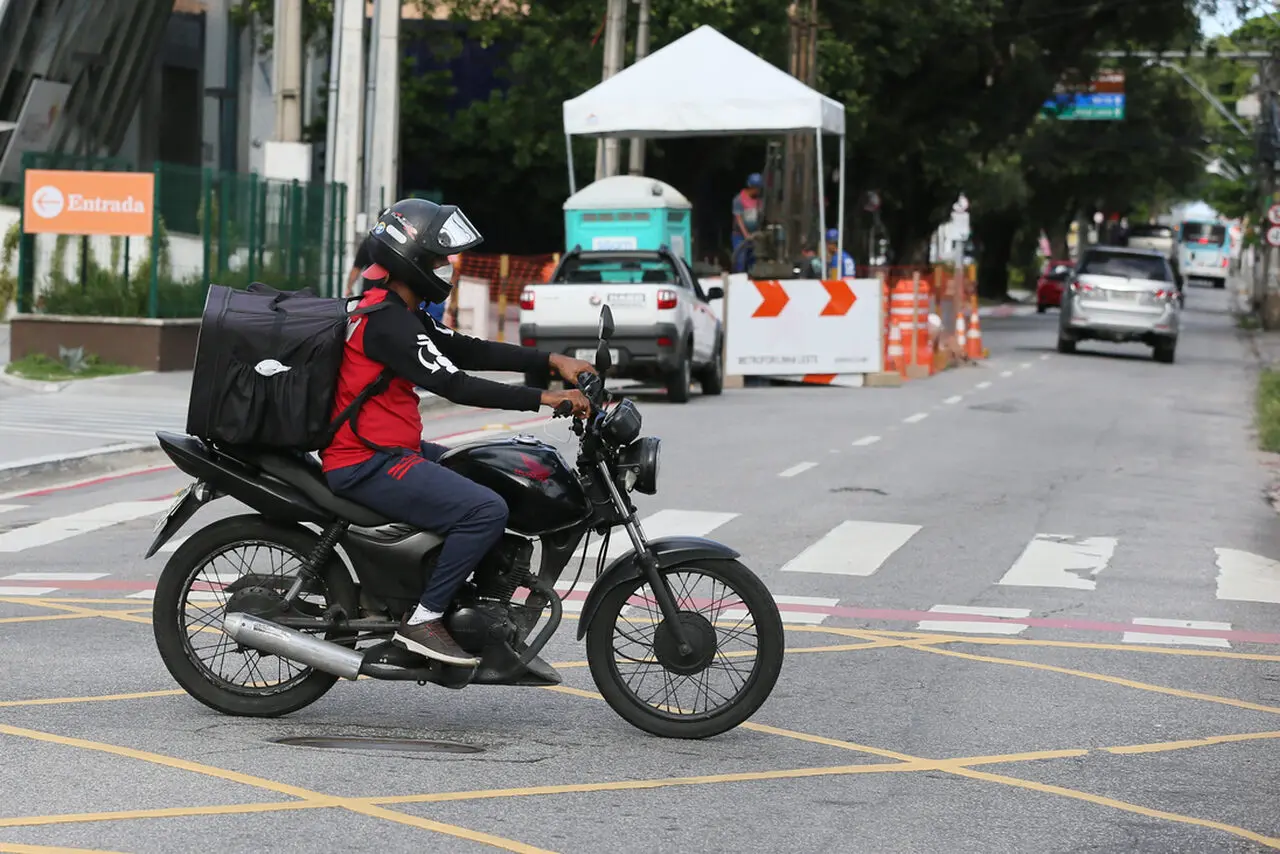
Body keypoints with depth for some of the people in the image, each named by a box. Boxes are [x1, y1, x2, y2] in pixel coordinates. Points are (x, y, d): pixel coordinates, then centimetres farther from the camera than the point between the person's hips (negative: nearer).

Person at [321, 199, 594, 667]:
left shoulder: (400, 312, 16)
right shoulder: (387, 321, -18)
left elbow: (468, 352, 14)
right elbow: (453, 384, -25)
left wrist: (552, 361, 6)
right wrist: (544, 399, -25)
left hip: (389, 451, 11)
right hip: (368, 465, -11)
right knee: (486, 510, -22)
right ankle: (422, 619, -15)